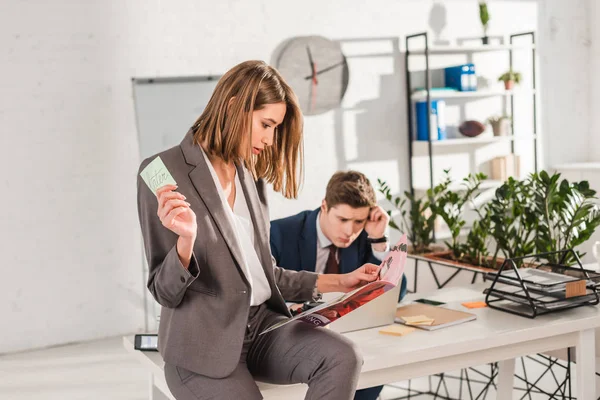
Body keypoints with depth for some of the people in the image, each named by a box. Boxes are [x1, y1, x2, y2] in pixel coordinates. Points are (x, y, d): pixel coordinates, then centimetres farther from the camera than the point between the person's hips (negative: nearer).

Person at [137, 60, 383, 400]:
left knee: (343, 357, -22)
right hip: (203, 342, -6)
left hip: (261, 324, 6)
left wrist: (337, 282, 12)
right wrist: (186, 240, -29)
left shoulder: (252, 176, 13)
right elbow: (166, 292, -9)